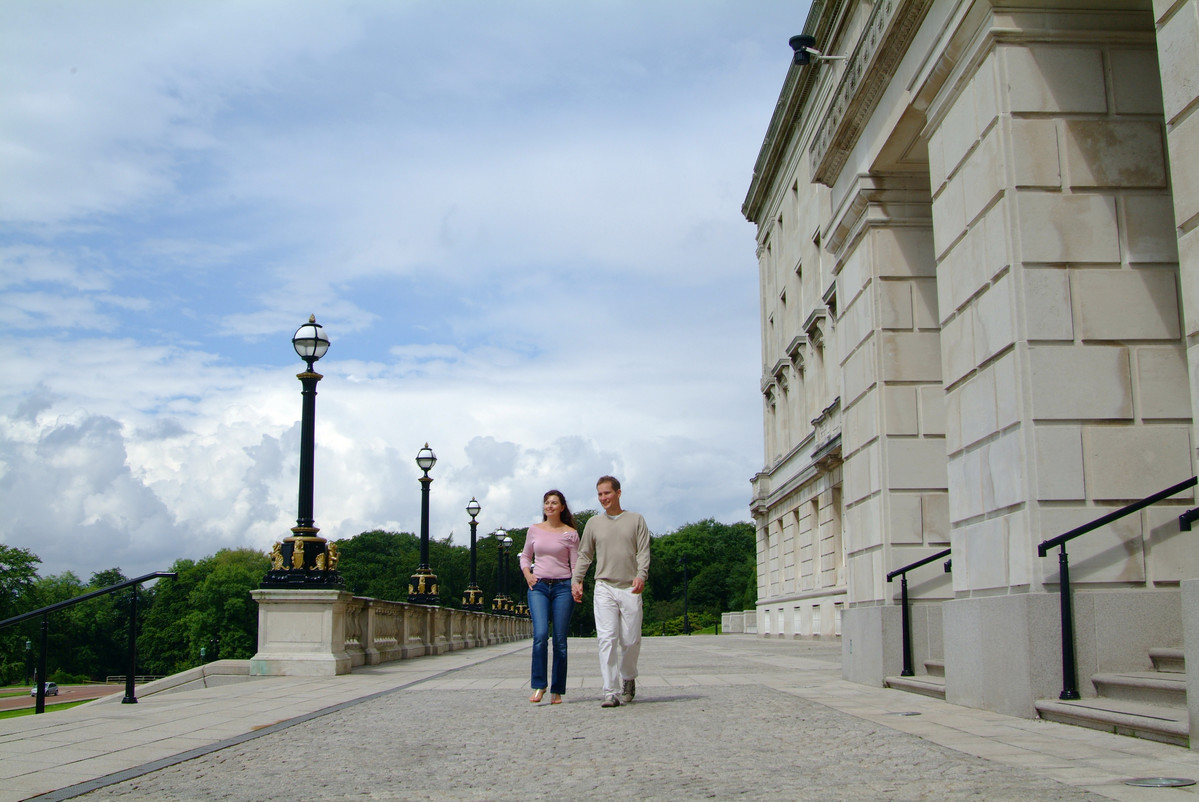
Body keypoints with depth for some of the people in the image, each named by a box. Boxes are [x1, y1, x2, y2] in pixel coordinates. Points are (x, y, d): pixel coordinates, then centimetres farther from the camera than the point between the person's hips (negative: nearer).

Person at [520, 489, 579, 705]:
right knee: (540, 634, -17)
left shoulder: (570, 533, 4)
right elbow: (525, 556, 21)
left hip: (562, 586, -1)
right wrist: (527, 574, 3)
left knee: (560, 640, 0)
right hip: (538, 587, 1)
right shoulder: (534, 530, 10)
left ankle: (557, 691, 7)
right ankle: (539, 685, -8)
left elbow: (576, 563, 3)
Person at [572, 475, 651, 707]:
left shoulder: (636, 520, 10)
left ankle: (628, 679, 28)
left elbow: (643, 552, 2)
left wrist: (641, 575, -15)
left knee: (631, 640, 2)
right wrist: (576, 580, 2)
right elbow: (584, 555, 16)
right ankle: (611, 691, -11)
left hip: (630, 588, 0)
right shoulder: (594, 523, 14)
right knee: (607, 639, -10)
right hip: (604, 587, 0)